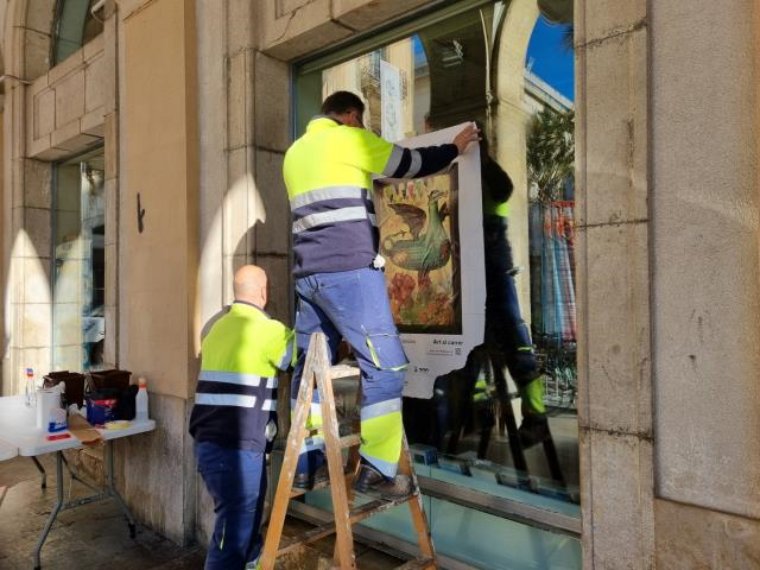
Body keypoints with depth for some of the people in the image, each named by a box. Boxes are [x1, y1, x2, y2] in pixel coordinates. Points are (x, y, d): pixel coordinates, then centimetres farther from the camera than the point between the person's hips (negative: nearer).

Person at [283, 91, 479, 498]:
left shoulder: (296, 152, 24)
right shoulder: (350, 139, 3)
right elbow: (411, 163, 8)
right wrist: (455, 148, 25)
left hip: (309, 274, 8)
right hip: (348, 270, -8)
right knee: (384, 366, -5)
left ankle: (305, 464, 18)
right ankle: (375, 470, -3)